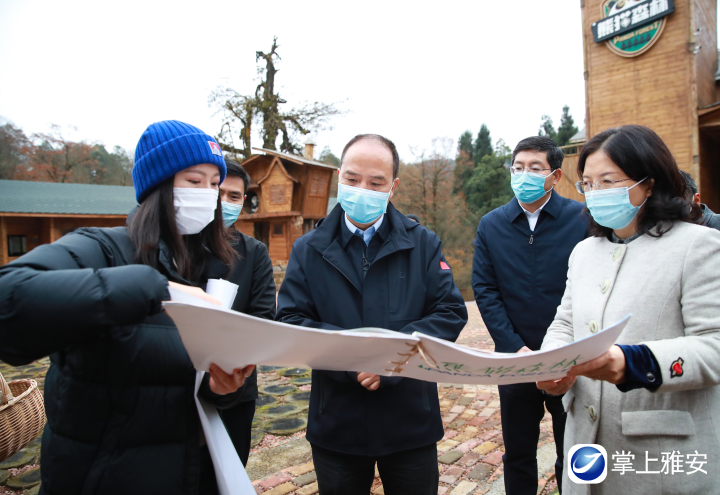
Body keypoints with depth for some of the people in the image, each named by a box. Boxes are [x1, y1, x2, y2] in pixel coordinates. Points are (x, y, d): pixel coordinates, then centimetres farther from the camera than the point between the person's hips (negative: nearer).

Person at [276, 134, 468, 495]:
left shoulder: (423, 244, 1)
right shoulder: (308, 249, 1)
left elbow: (451, 313, -6)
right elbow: (289, 321, -7)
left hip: (411, 421, 0)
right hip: (336, 424, 0)